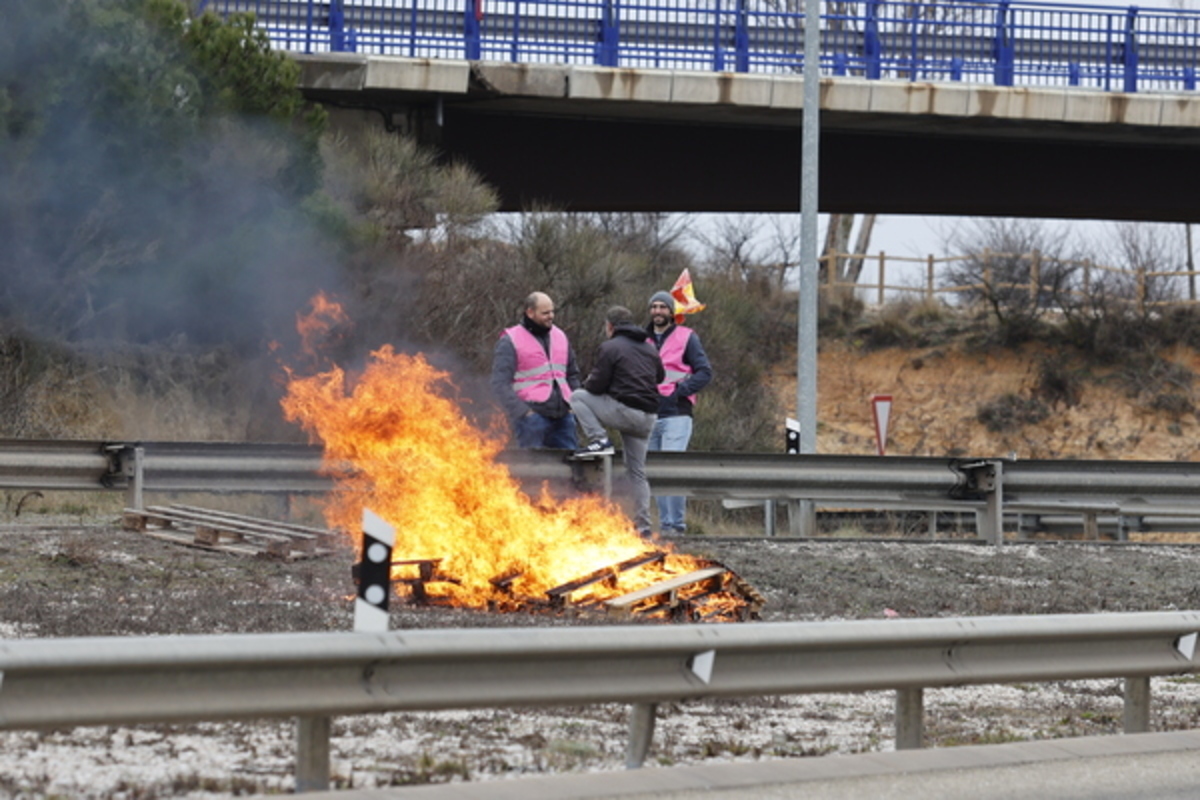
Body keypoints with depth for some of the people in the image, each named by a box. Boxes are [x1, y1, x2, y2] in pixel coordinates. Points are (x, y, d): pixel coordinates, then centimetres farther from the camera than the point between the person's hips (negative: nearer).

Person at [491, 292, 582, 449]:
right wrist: (521, 412, -16)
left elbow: (573, 374, 26)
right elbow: (500, 383, -8)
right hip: (532, 415, -6)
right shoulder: (511, 341, -2)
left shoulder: (559, 336, 16)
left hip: (562, 416, 6)